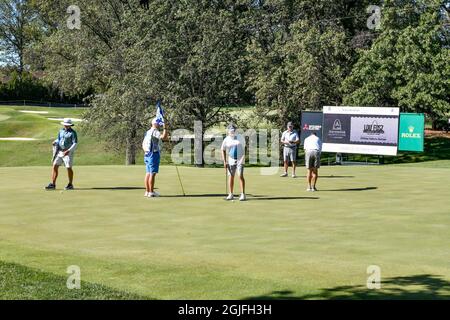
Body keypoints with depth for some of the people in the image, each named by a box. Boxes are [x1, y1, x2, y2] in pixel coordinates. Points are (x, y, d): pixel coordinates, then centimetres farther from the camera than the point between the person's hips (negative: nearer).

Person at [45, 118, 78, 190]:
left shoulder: (73, 132, -8)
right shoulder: (61, 131, 12)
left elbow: (75, 143, -13)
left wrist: (68, 151, -23)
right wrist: (55, 142, -5)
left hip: (68, 152, -6)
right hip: (60, 151, 6)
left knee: (69, 168, -4)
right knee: (54, 166, 0)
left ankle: (70, 184, 9)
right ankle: (53, 184, 3)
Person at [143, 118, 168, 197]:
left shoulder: (148, 132, 18)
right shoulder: (155, 132, -13)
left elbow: (143, 145, 22)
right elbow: (164, 137, -28)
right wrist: (165, 128, -16)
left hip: (147, 154, 10)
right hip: (154, 154, -10)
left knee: (148, 173, 10)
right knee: (152, 174, -8)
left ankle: (147, 191, 12)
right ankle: (151, 192, -7)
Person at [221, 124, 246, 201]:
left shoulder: (240, 138, -3)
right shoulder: (226, 140, -1)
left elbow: (243, 148, 3)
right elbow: (223, 151, 5)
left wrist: (243, 158, -8)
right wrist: (224, 161, -2)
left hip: (240, 159, -2)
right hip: (231, 160, 2)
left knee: (240, 176, -11)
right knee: (231, 176, 3)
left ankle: (243, 194, -8)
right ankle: (231, 194, 12)